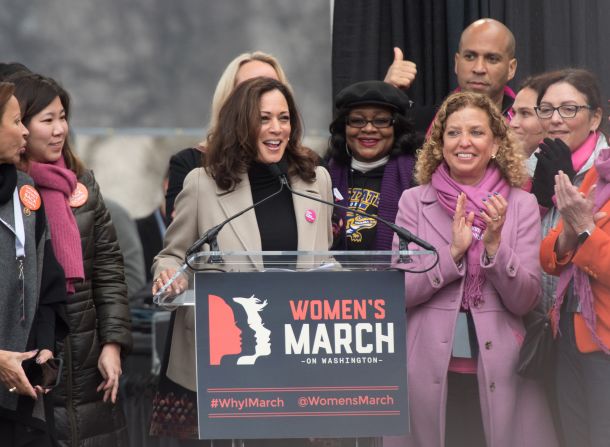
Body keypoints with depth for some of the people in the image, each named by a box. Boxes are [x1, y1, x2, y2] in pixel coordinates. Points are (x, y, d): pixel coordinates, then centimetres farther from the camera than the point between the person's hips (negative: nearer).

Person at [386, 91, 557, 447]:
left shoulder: (521, 205, 2)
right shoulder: (414, 202, 3)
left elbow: (525, 301, -2)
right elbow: (399, 290, -3)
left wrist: (494, 244, -17)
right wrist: (453, 251, -15)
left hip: (499, 371, 0)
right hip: (430, 369, 0)